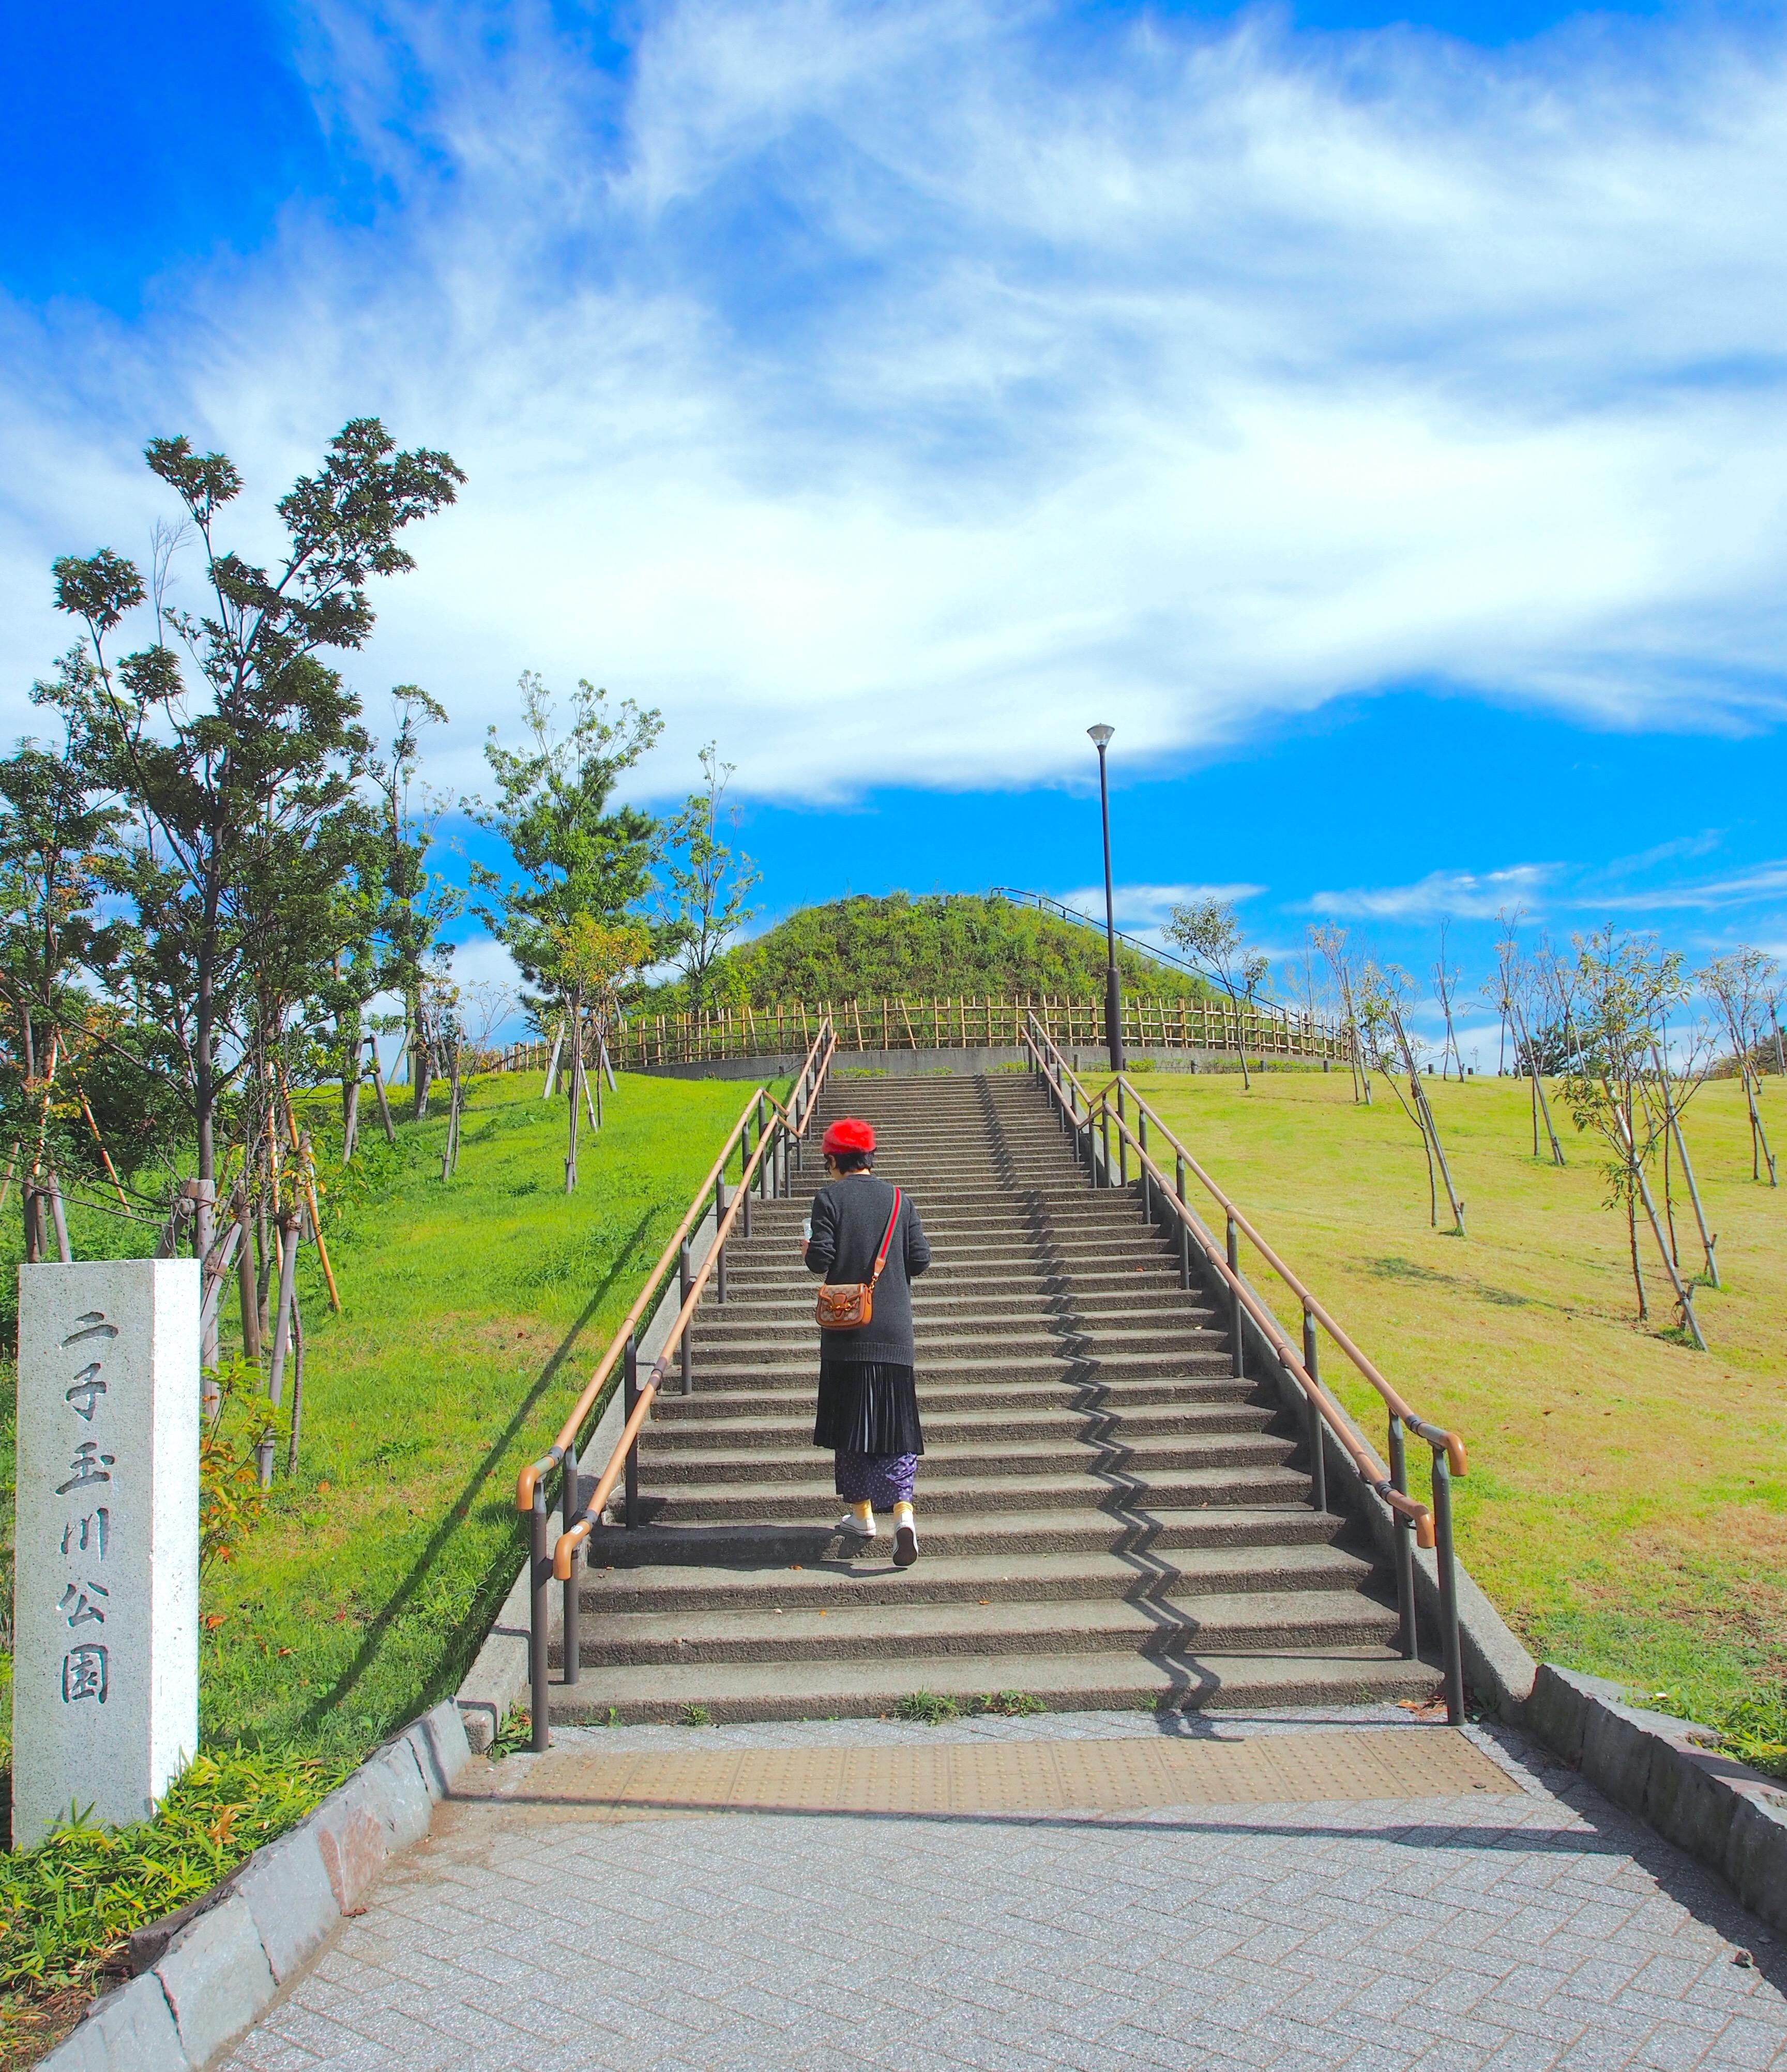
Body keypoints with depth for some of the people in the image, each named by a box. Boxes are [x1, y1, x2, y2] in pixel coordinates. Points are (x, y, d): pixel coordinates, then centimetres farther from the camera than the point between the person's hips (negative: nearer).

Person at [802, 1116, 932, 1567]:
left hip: (846, 1331, -2)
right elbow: (921, 1259, 1)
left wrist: (809, 1249, 12)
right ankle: (903, 1510, -11)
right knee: (896, 1423, 6)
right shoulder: (900, 1199, 3)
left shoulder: (830, 1197, -6)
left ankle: (862, 1513, 20)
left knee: (851, 1419, 11)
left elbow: (819, 1260, -11)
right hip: (894, 1332, 2)